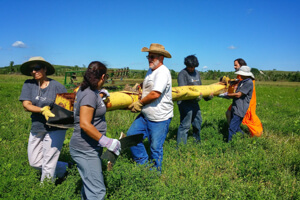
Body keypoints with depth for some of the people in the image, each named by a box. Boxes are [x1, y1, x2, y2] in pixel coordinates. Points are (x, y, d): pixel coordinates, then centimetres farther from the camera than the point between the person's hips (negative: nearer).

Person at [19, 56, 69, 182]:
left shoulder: (57, 86, -9)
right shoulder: (28, 84, -1)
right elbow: (26, 105, -9)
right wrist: (43, 110, -26)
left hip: (55, 129, -5)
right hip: (36, 128, 5)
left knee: (48, 163, 0)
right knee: (34, 162, 15)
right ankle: (63, 168, 36)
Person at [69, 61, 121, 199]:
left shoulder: (85, 90, 9)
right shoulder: (89, 95, -20)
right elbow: (85, 124, -26)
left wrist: (101, 94, 47)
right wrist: (107, 142, -23)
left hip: (90, 148, 10)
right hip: (85, 150, -10)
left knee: (89, 182, 22)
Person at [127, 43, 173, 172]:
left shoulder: (163, 72, -17)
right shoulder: (151, 71, 13)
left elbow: (155, 94, -26)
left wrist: (139, 103, -14)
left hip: (159, 118, -9)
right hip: (145, 116, 9)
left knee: (155, 148, 3)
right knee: (131, 135, 6)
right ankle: (143, 163, 22)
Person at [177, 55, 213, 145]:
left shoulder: (197, 73, 17)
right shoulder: (182, 73, -10)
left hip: (195, 103, 9)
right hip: (185, 103, -9)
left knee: (198, 122, 20)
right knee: (185, 125, -10)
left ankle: (197, 141, 40)